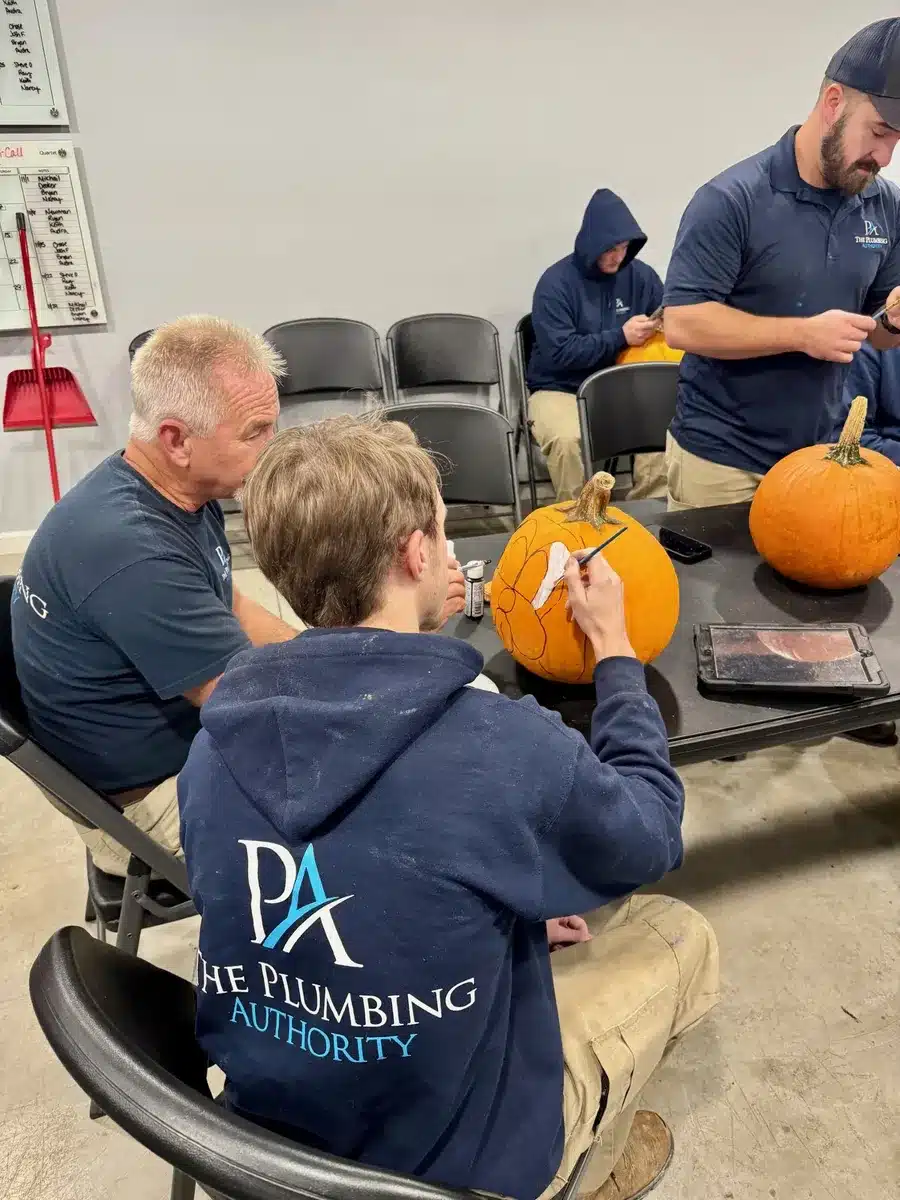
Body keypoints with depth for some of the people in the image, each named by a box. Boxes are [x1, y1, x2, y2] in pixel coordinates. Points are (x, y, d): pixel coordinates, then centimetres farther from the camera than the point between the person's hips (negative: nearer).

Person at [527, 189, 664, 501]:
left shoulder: (641, 275, 3)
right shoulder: (556, 282, -11)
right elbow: (558, 353, -18)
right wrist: (620, 336, -21)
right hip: (561, 390, -3)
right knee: (567, 438, -36)